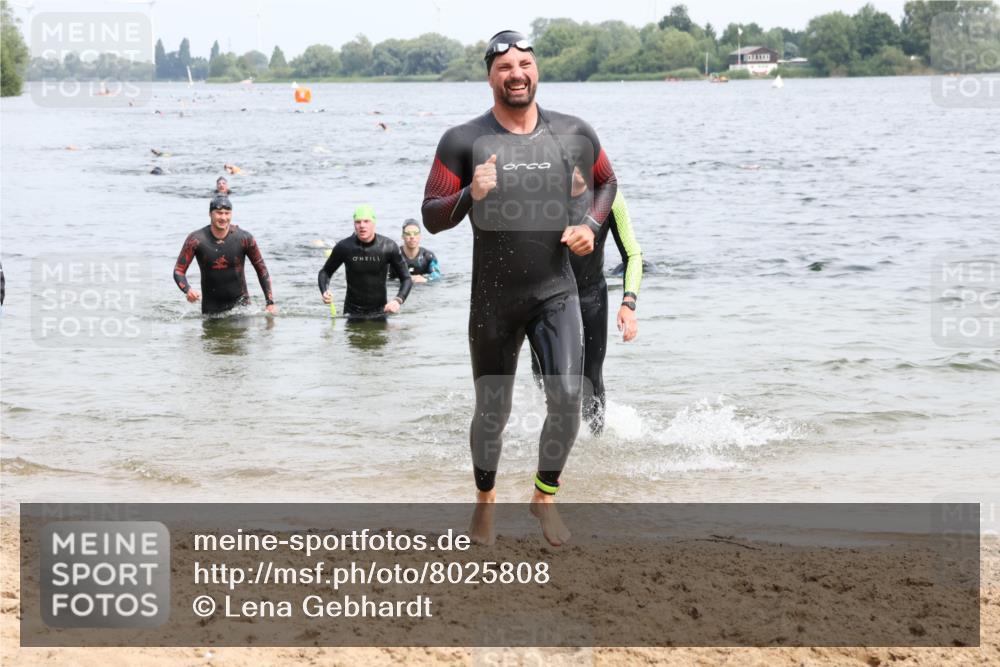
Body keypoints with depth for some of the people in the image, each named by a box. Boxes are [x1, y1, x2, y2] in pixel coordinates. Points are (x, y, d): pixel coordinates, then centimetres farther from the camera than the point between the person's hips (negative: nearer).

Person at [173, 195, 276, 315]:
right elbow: (179, 270, -9)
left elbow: (261, 269, 0)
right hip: (211, 306, 0)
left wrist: (270, 303, -2)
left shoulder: (244, 238, -11)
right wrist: (188, 290, -31)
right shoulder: (196, 239, -13)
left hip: (240, 302, 0)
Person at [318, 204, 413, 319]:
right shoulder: (344, 247, -7)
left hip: (380, 310, 0)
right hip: (352, 312, 0)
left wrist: (398, 300, -21)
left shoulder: (388, 246, -8)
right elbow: (325, 272, 7)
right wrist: (325, 292, -14)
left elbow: (406, 279, -3)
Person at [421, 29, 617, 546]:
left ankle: (545, 496, 9)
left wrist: (591, 224, 2)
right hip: (493, 298, -1)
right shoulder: (463, 140, -6)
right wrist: (470, 196, -25)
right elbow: (431, 218, -6)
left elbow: (607, 181, 20)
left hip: (556, 291, 1)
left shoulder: (574, 134, 1)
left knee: (567, 398, -16)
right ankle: (485, 500, 35)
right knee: (492, 413, 8)